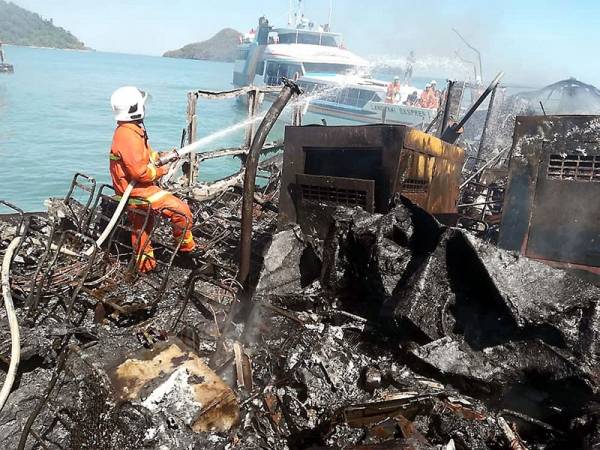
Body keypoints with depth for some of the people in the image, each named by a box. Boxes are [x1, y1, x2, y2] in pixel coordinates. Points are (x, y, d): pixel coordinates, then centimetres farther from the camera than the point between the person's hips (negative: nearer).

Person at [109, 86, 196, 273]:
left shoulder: (129, 129, 7)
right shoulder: (128, 136, -26)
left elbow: (142, 154, 20)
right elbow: (139, 172, -28)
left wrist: (162, 156, 5)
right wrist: (160, 171, -12)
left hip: (135, 187, 11)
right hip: (137, 190, -11)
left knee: (143, 226, 24)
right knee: (181, 211, -12)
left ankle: (145, 263, 40)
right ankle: (187, 247, 7)